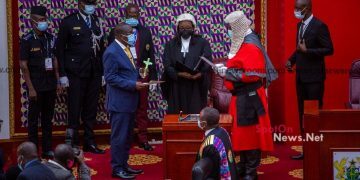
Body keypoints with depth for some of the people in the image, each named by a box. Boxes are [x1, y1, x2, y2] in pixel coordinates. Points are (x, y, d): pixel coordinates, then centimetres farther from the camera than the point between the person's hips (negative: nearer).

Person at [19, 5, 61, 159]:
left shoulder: (50, 38, 7)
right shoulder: (27, 40, -9)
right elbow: (23, 66, -10)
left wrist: (57, 81, 8)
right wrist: (30, 88, -13)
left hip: (50, 85, 5)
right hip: (36, 86, -5)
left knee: (48, 118, 11)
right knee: (34, 119, 3)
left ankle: (47, 149, 18)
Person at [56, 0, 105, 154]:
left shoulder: (97, 21, 10)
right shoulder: (68, 22, -3)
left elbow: (101, 48, 12)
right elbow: (60, 49, -3)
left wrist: (103, 72, 7)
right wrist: (63, 74, -8)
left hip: (94, 73, 4)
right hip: (76, 73, -4)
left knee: (91, 110, 9)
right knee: (74, 109, -2)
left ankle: (89, 143, 18)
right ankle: (72, 143, 6)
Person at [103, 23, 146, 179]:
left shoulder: (126, 48, 12)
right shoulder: (112, 52, -16)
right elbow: (110, 78, -19)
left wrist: (138, 77, 5)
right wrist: (133, 84, -21)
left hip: (129, 101, 9)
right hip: (119, 102, -9)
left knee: (127, 136, 15)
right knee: (119, 136, -2)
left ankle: (123, 165, 24)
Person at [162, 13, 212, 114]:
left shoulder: (202, 43, 6)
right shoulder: (170, 45, 10)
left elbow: (207, 64, -2)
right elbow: (167, 65, 0)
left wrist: (199, 74, -22)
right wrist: (179, 74, -18)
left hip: (196, 88, -1)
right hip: (176, 89, 1)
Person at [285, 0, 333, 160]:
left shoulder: (319, 26, -13)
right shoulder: (300, 25, 11)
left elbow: (329, 49, -16)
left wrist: (307, 51, -22)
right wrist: (292, 60, 3)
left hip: (314, 77, -8)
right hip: (301, 76, 8)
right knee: (303, 114, 10)